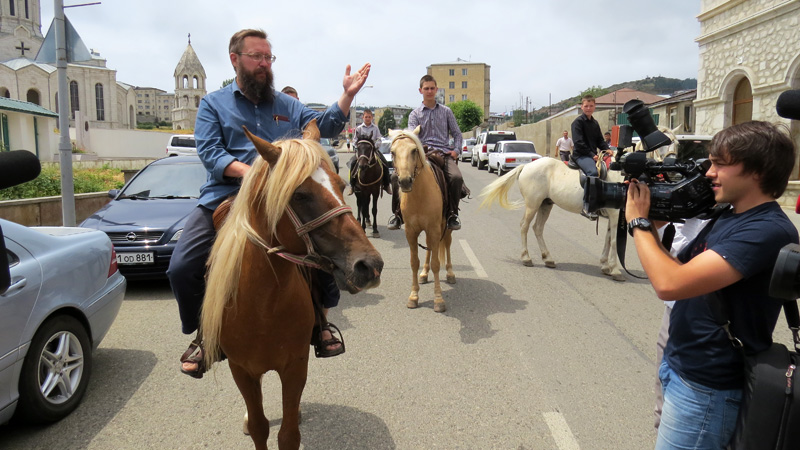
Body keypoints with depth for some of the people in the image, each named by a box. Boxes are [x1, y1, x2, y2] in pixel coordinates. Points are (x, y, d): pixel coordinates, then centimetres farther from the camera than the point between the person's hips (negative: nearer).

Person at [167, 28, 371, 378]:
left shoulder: (286, 105, 21)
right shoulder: (213, 104, 10)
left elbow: (325, 126, 14)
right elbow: (210, 153, -4)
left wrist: (347, 95, -3)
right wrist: (249, 172, -22)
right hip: (224, 197, -1)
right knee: (181, 267, -15)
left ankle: (321, 323, 6)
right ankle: (203, 334, 13)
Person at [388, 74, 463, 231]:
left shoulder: (446, 111, 17)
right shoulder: (415, 114, 13)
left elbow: (456, 133, 18)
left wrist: (456, 150, -1)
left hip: (444, 152, 0)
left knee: (456, 177, -31)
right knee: (397, 176, -23)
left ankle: (452, 213, -10)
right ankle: (398, 213, -6)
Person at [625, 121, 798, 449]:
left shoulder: (768, 231, -23)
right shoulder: (726, 218, 7)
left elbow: (670, 284, -32)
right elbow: (675, 268, 11)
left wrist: (638, 222, -18)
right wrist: (651, 223, -3)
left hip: (706, 388, -8)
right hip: (680, 367, 8)